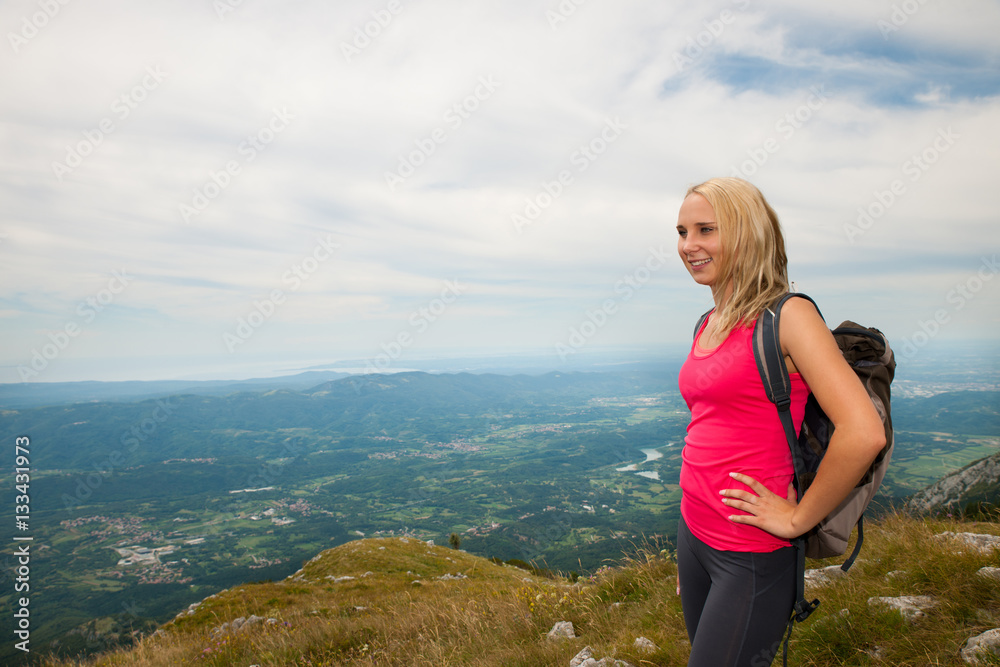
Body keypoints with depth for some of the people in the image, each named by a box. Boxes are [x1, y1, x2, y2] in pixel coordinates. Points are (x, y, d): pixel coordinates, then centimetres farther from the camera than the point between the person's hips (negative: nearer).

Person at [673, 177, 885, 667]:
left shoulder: (787, 316, -15)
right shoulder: (708, 326, 7)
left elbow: (864, 434, -24)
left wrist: (797, 518, -14)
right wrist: (689, 547, 19)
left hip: (752, 556, -7)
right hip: (693, 534, 7)